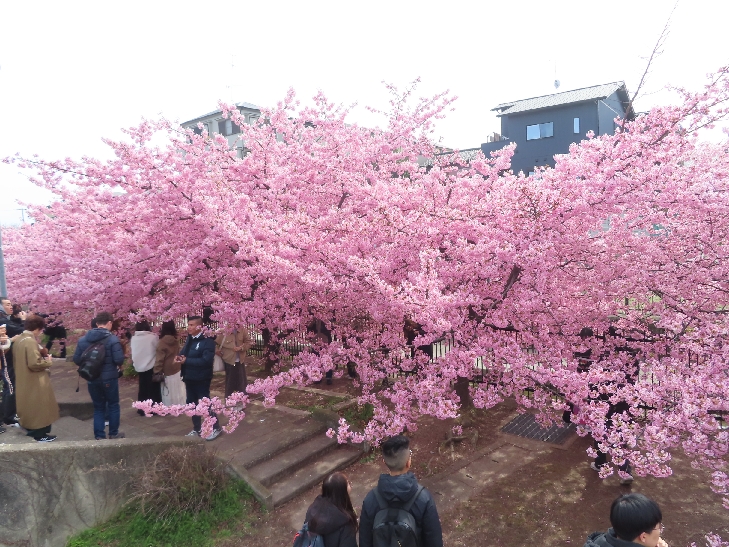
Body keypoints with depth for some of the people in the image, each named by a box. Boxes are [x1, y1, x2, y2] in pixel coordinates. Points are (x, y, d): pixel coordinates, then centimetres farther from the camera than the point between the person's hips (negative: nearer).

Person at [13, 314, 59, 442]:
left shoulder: (18, 340, 8)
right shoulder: (30, 341, -23)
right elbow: (34, 363, -28)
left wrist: (41, 356, 16)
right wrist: (48, 361, -11)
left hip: (23, 381, 10)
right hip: (34, 383, -10)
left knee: (29, 406, 20)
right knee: (39, 407, 2)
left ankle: (31, 429, 32)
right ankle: (40, 434, 9)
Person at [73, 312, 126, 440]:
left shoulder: (83, 339, 2)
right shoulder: (112, 339, -15)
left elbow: (76, 359, 3)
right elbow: (119, 359, -21)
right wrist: (118, 365, 2)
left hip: (92, 379, 4)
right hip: (109, 379, -4)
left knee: (98, 407, 15)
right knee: (113, 406, 13)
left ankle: (99, 436, 17)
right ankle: (113, 434, 22)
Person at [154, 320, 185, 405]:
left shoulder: (162, 342, -14)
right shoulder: (176, 341, 3)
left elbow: (159, 359, -14)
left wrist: (157, 372, -8)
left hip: (167, 372, -6)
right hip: (177, 371, 6)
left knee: (169, 395, 2)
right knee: (177, 393, 12)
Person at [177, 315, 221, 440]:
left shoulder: (208, 341, -17)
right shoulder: (189, 339, 8)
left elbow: (206, 360, -26)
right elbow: (184, 353, 14)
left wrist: (186, 360, -23)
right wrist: (180, 357, -10)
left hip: (201, 379, -8)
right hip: (189, 378, 8)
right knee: (191, 404, 16)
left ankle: (215, 428, 19)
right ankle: (197, 429, 32)